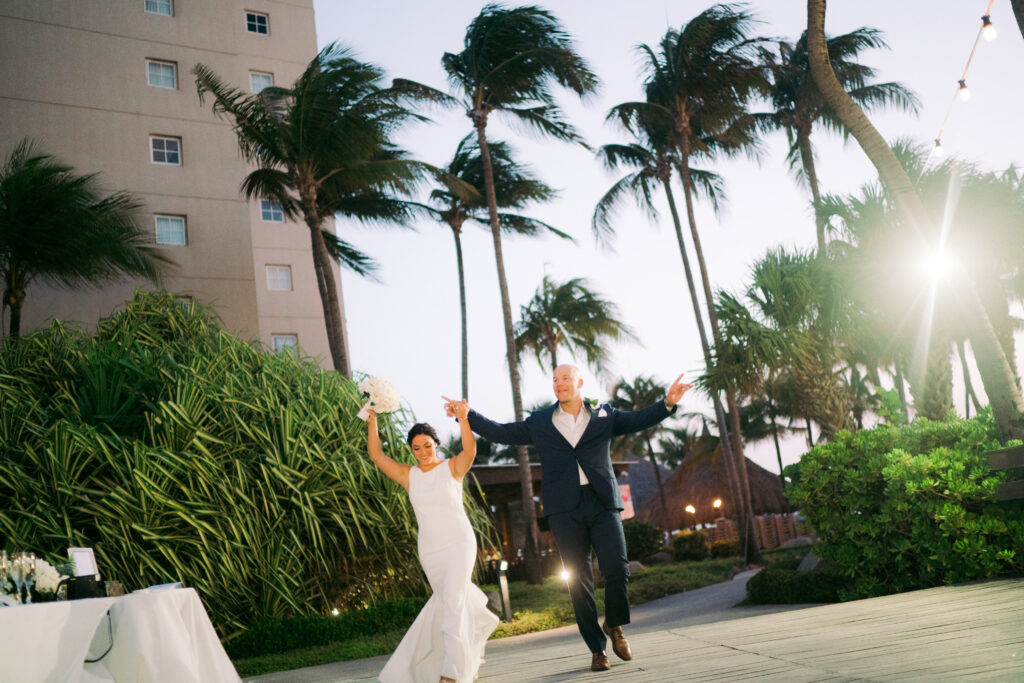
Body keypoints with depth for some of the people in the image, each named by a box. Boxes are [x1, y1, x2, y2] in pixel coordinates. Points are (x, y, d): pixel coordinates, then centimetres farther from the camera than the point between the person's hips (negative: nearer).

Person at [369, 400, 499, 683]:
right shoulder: (408, 475, 3)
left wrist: (463, 418, -44)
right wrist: (372, 420, -12)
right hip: (429, 550, 4)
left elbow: (470, 450, -26)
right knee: (449, 598, 18)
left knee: (451, 600, -18)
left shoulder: (453, 467, -6)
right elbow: (376, 455, -3)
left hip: (459, 543, -4)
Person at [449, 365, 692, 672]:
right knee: (579, 581, 2)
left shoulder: (604, 416, 13)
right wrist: (466, 415, 4)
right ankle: (597, 649, 14)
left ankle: (614, 626, 18)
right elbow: (501, 432, 13)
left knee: (617, 569, -11)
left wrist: (668, 403, -6)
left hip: (603, 505, 0)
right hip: (565, 510, 0)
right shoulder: (539, 423, 13)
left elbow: (640, 420, 10)